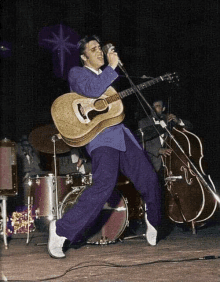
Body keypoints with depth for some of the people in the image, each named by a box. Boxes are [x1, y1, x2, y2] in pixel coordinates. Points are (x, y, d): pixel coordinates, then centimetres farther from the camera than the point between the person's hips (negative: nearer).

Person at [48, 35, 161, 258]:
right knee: (105, 183, -28)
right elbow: (93, 90, -19)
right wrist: (111, 67, -14)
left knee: (148, 178, 3)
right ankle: (62, 229, -22)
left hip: (121, 134, 7)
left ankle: (153, 219, 31)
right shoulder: (77, 74, 3)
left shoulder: (106, 76, 25)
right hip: (99, 137, -7)